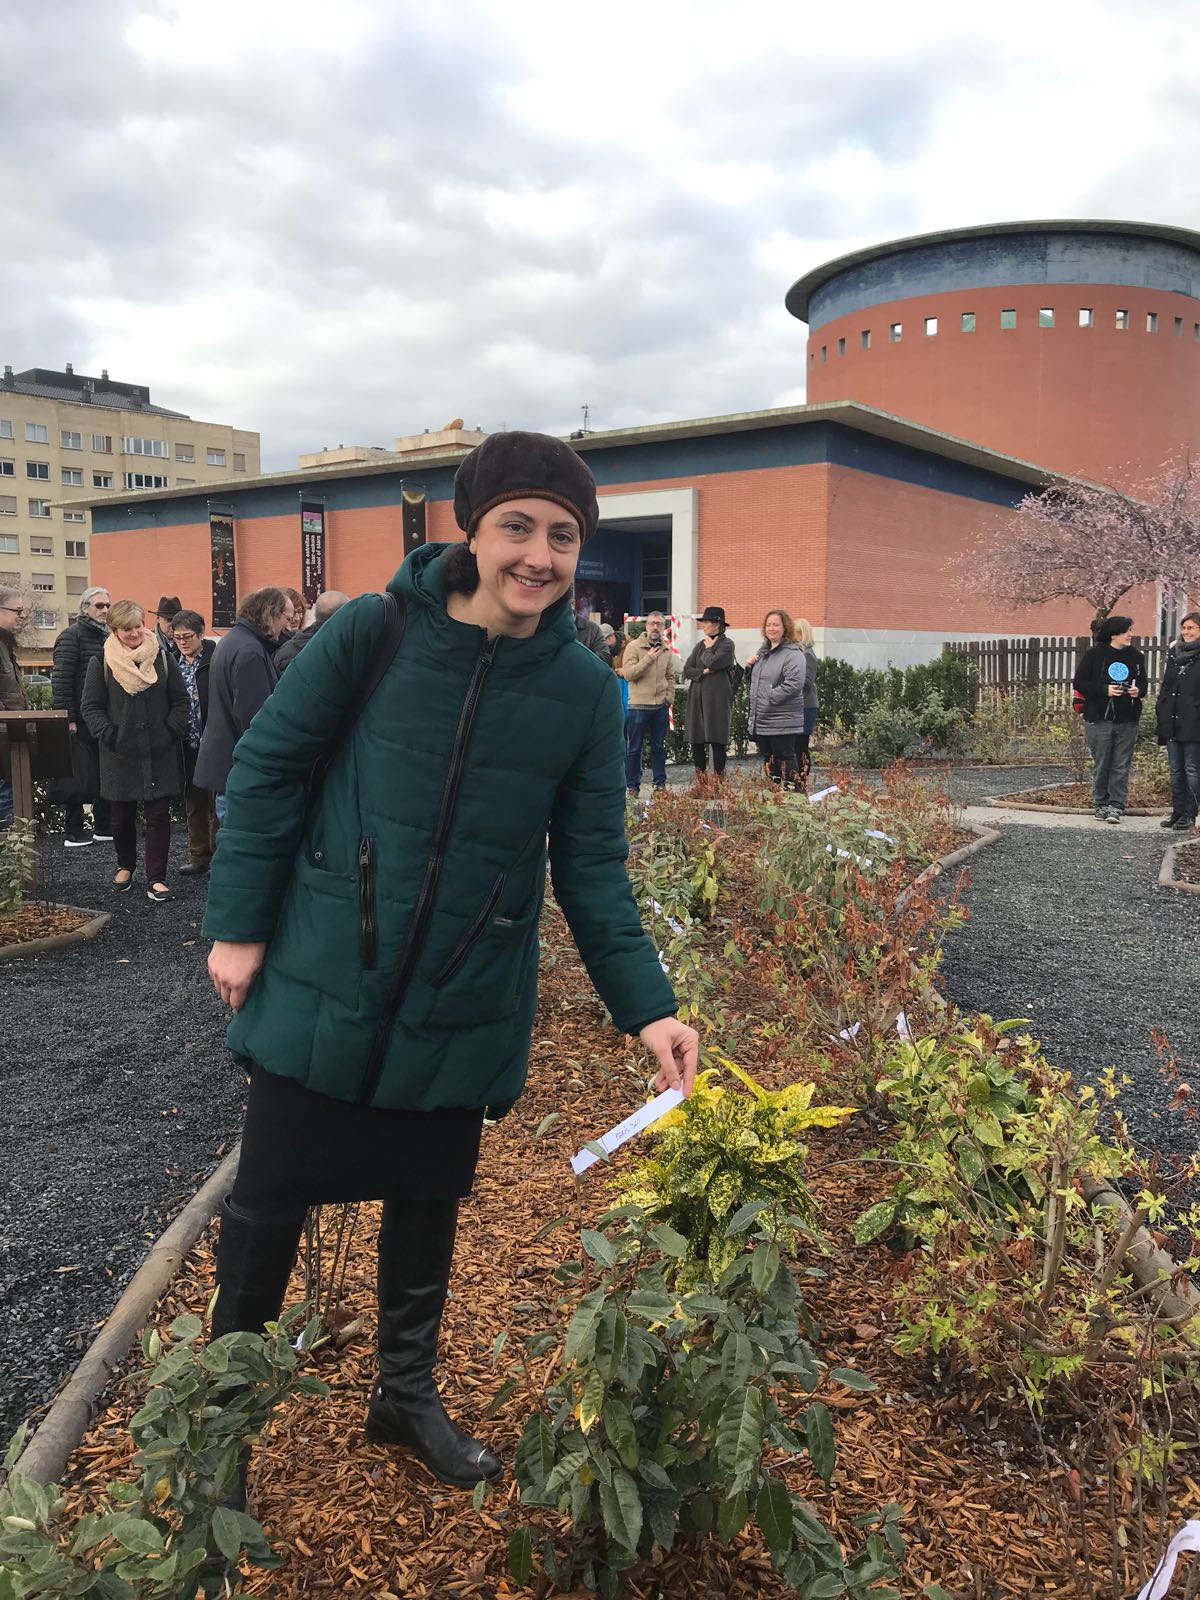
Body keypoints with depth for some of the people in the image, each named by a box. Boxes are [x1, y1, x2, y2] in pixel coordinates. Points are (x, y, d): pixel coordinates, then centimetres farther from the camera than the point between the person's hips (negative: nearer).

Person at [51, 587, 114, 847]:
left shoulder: (108, 636, 15)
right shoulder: (71, 636, -6)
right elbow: (61, 679, -12)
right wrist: (67, 718, -17)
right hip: (80, 722, -7)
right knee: (79, 779, -2)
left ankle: (103, 828, 19)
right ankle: (74, 833, 7)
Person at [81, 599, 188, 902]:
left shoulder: (163, 658, 2)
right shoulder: (101, 662, -1)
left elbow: (180, 700, 5)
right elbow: (90, 706, 1)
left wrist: (173, 731, -7)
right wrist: (108, 734, -12)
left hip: (159, 753, 0)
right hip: (120, 755, 0)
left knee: (158, 815, 0)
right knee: (121, 816, 12)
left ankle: (156, 878, 5)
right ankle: (125, 866, 35)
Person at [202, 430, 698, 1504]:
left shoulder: (586, 691, -6)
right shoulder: (375, 632, -13)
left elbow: (592, 867, -1)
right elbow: (270, 766, -4)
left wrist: (647, 1007, -9)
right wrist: (238, 923, -4)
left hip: (464, 1011, 2)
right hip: (321, 984, -1)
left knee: (428, 1209, 18)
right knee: (268, 1201, 12)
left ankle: (407, 1394, 44)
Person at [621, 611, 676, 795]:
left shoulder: (666, 650, 11)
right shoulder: (634, 646, -6)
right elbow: (628, 674, -15)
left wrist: (669, 697, 8)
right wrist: (648, 659, -20)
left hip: (661, 706, 5)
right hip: (638, 705, -5)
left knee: (659, 746, 11)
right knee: (634, 748, 2)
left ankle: (660, 782, 20)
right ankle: (632, 785, 9)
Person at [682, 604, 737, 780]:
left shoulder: (727, 644, -2)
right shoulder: (700, 645, 17)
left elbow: (713, 662, -17)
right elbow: (686, 670, 9)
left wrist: (708, 648, 1)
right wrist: (704, 671, -8)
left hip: (717, 699, -6)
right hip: (697, 698, 6)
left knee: (717, 741, -4)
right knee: (696, 740, 5)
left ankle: (718, 778, 3)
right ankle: (700, 779, 13)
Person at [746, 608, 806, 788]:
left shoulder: (793, 654, -10)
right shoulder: (763, 652, 17)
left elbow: (794, 684, -23)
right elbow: (755, 680, 30)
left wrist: (769, 698, -20)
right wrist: (750, 667, 9)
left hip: (782, 723, -8)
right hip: (760, 720, 8)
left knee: (785, 759, -3)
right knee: (768, 760, 13)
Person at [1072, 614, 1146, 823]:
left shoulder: (1136, 657, 8)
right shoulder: (1094, 654, -3)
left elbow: (1143, 683, 18)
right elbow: (1080, 682, -5)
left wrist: (1138, 691, -6)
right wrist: (1105, 690, -17)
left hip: (1127, 720, 3)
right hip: (1099, 719, -3)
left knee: (1121, 766, 1)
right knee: (1101, 765, 5)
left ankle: (1116, 805, 5)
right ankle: (1101, 804, 16)